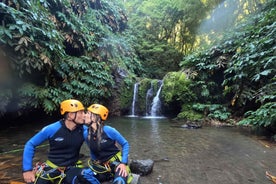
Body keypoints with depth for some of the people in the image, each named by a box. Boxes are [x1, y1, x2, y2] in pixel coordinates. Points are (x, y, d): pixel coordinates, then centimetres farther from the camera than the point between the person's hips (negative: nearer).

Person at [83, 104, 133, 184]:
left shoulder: (108, 130, -19)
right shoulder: (86, 134, -6)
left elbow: (125, 144, -10)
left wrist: (123, 163, -17)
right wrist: (94, 164, 6)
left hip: (117, 161, -7)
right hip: (102, 165, 7)